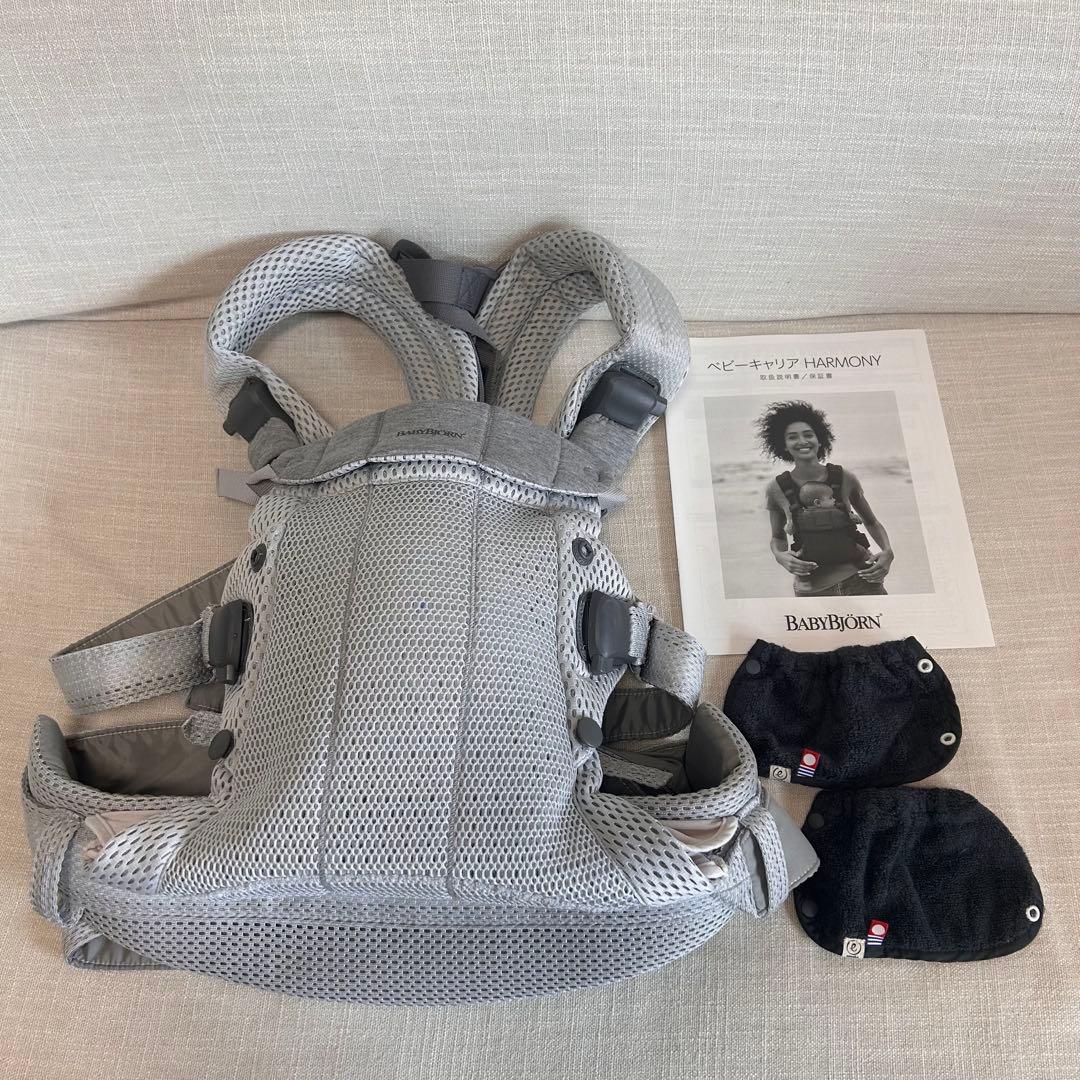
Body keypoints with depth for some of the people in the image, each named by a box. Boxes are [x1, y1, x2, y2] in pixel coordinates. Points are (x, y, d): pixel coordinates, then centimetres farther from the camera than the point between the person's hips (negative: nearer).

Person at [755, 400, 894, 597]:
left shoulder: (845, 477, 0)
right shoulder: (777, 488, -2)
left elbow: (872, 522, 14)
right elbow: (777, 537, 11)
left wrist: (887, 552, -3)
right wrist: (780, 557, -10)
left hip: (861, 579, 1)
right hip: (812, 589, -1)